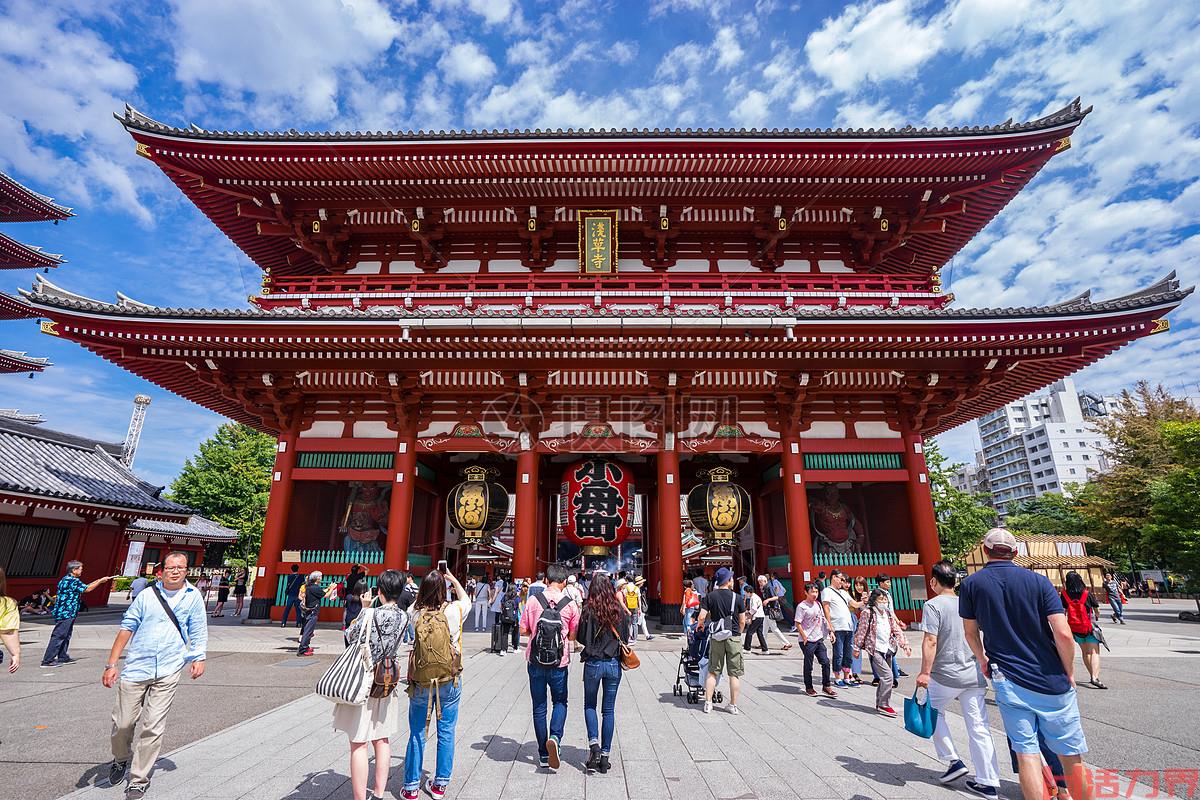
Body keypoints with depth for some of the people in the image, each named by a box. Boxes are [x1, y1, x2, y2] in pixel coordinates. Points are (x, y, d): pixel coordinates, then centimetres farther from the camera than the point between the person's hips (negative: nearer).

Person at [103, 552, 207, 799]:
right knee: (123, 723, 8)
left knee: (153, 728, -1)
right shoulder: (147, 595, 1)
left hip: (168, 672, -1)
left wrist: (198, 658, -1)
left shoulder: (193, 596, 2)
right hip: (136, 668, 1)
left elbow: (198, 631, 8)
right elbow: (127, 628, 4)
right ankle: (121, 759, 41)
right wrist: (111, 664, 0)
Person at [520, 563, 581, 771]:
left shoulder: (534, 601, -7)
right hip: (559, 664, -1)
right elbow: (572, 636, -1)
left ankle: (543, 754, 20)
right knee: (560, 702, 19)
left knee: (539, 706, 14)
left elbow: (523, 630, -3)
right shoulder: (571, 605, -8)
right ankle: (555, 737, -5)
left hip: (536, 662, 1)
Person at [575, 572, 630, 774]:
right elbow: (625, 638, 3)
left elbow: (581, 638, -6)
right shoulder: (620, 610, -4)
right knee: (609, 710, 13)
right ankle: (605, 756, 16)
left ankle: (594, 744, 1)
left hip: (593, 663, -2)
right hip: (614, 664, 2)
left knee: (589, 705, 18)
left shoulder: (589, 610, -11)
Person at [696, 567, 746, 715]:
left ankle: (708, 703, 12)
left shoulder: (709, 596, -4)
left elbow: (702, 617, -9)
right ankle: (733, 705, 15)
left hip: (716, 638, 1)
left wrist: (699, 625, 12)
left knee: (712, 671, 11)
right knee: (734, 673, 9)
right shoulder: (737, 598, -5)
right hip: (734, 637, -1)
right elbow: (742, 622, 0)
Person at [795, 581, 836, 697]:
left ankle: (826, 686, 20)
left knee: (825, 662, 5)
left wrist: (830, 631, 13)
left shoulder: (818, 604, 8)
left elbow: (823, 619, 19)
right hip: (808, 641, -6)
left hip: (819, 639, 7)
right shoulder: (801, 606, -15)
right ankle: (808, 688, 19)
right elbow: (798, 623, -15)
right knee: (808, 665, 4)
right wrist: (804, 638, -15)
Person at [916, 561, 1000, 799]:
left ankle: (953, 761, 13)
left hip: (946, 675, -5)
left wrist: (925, 672, -12)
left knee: (934, 715, 17)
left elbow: (930, 641, -17)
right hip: (975, 675, 6)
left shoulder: (933, 605, -12)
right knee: (979, 727, 9)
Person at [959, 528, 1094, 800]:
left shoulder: (971, 584, -1)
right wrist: (1069, 673, 4)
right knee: (1071, 755, 14)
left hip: (1008, 680, 0)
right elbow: (1063, 634, -11)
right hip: (1052, 682, 0)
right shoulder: (1038, 581, -5)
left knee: (1026, 752, 4)